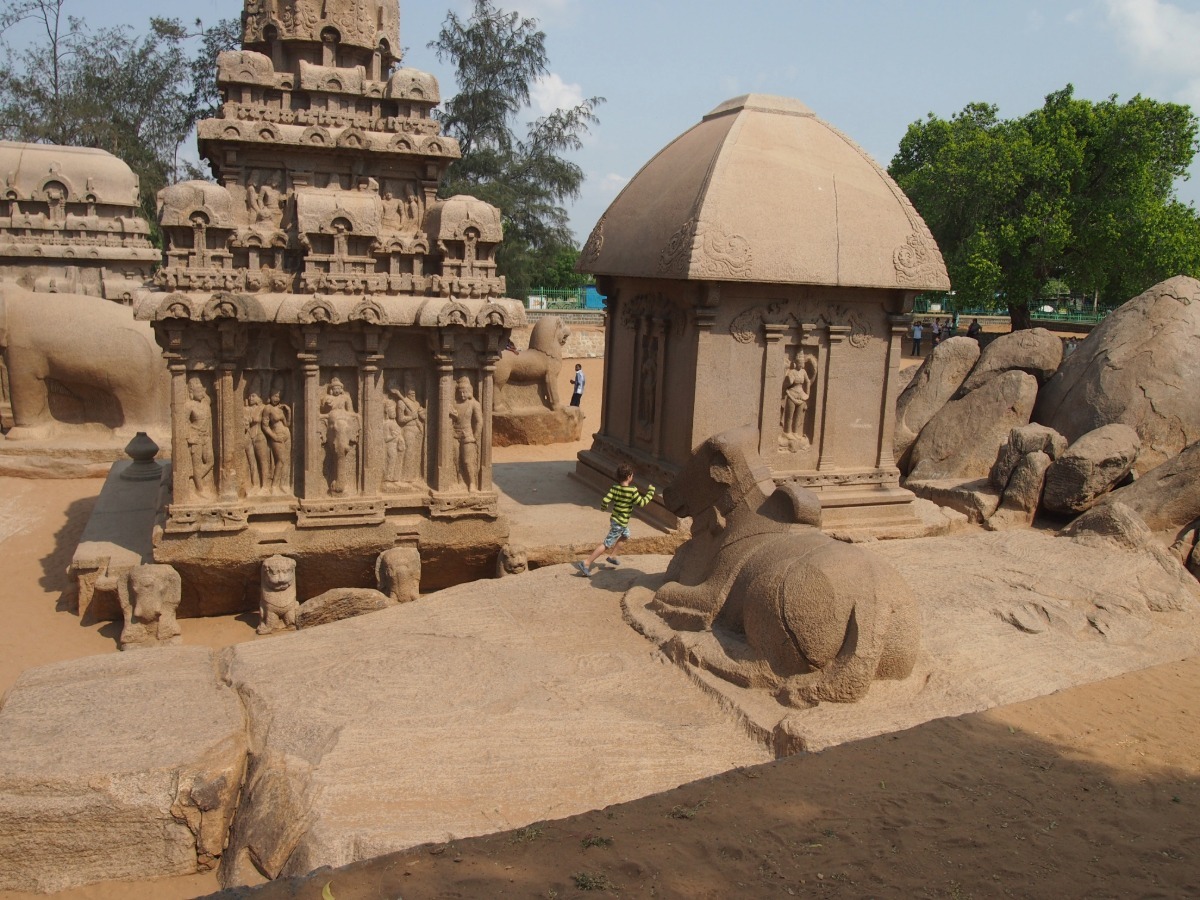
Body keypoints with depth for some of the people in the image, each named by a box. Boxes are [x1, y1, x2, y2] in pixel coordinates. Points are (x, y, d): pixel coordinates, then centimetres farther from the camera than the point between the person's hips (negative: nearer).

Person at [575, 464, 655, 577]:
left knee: (625, 536, 34)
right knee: (606, 544, -5)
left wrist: (603, 507, 12)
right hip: (620, 524, -8)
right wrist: (650, 491, -1)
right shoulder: (632, 491, -22)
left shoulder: (615, 488, -5)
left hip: (615, 520, 8)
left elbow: (605, 501, -11)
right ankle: (586, 564, -8)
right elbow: (642, 503, -14)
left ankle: (612, 556, 42)